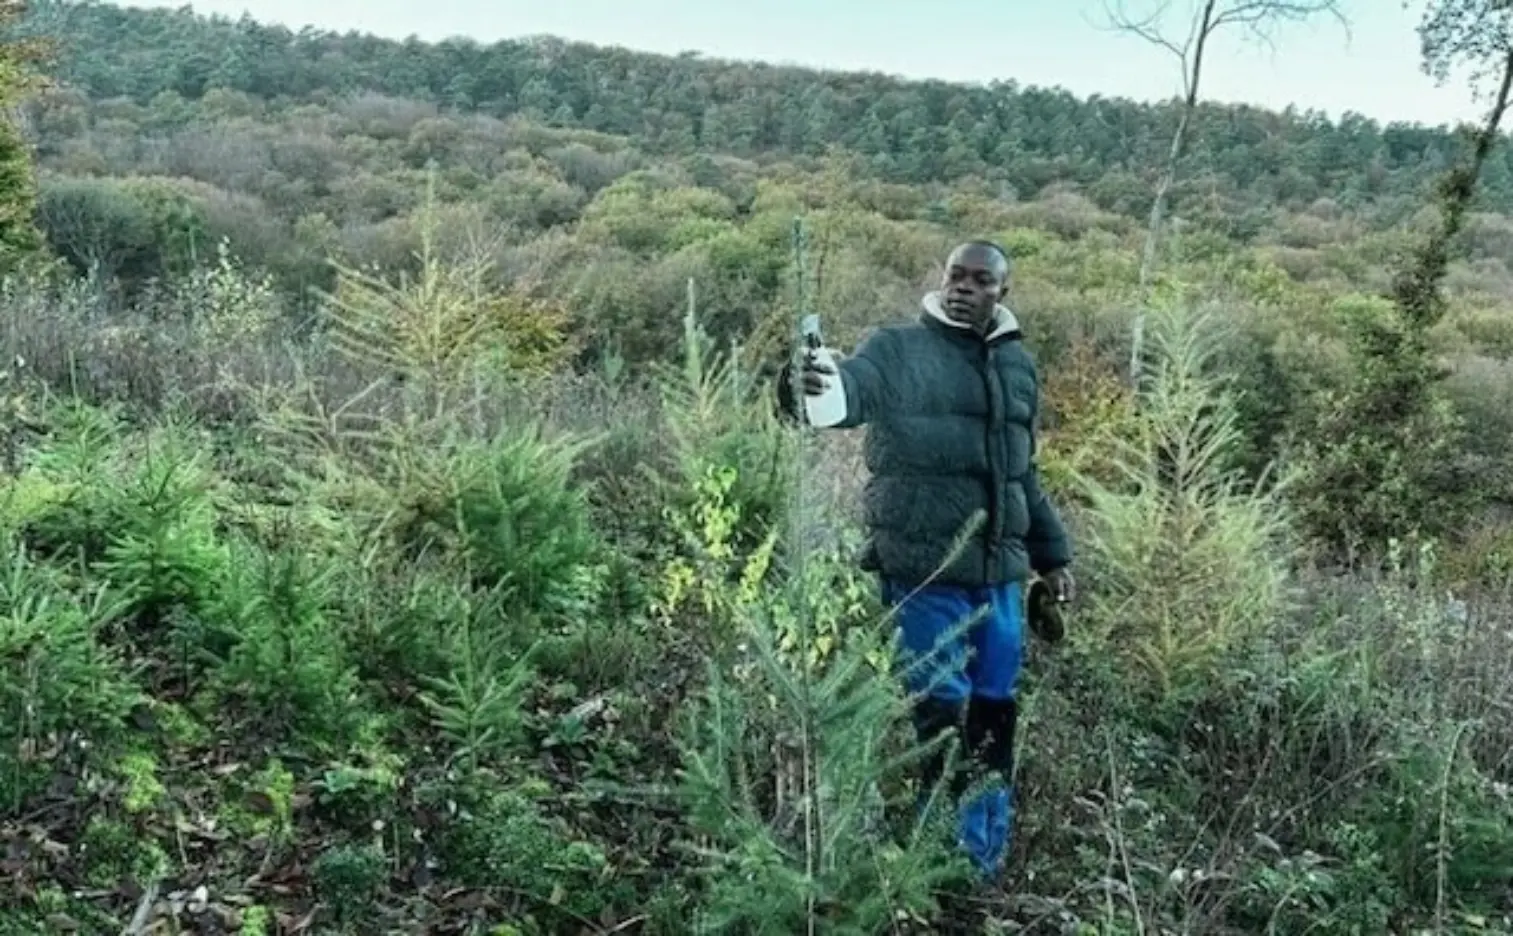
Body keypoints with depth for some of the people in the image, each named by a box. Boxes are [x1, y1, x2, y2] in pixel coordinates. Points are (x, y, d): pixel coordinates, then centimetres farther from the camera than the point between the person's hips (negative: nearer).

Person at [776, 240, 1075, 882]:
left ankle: (985, 864, 29)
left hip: (999, 574, 6)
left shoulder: (1018, 365, 14)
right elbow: (855, 384, -27)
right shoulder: (899, 349, -4)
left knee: (993, 716, 13)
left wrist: (1051, 554, 23)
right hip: (923, 572, -5)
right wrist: (815, 388, -50)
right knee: (939, 715, -3)